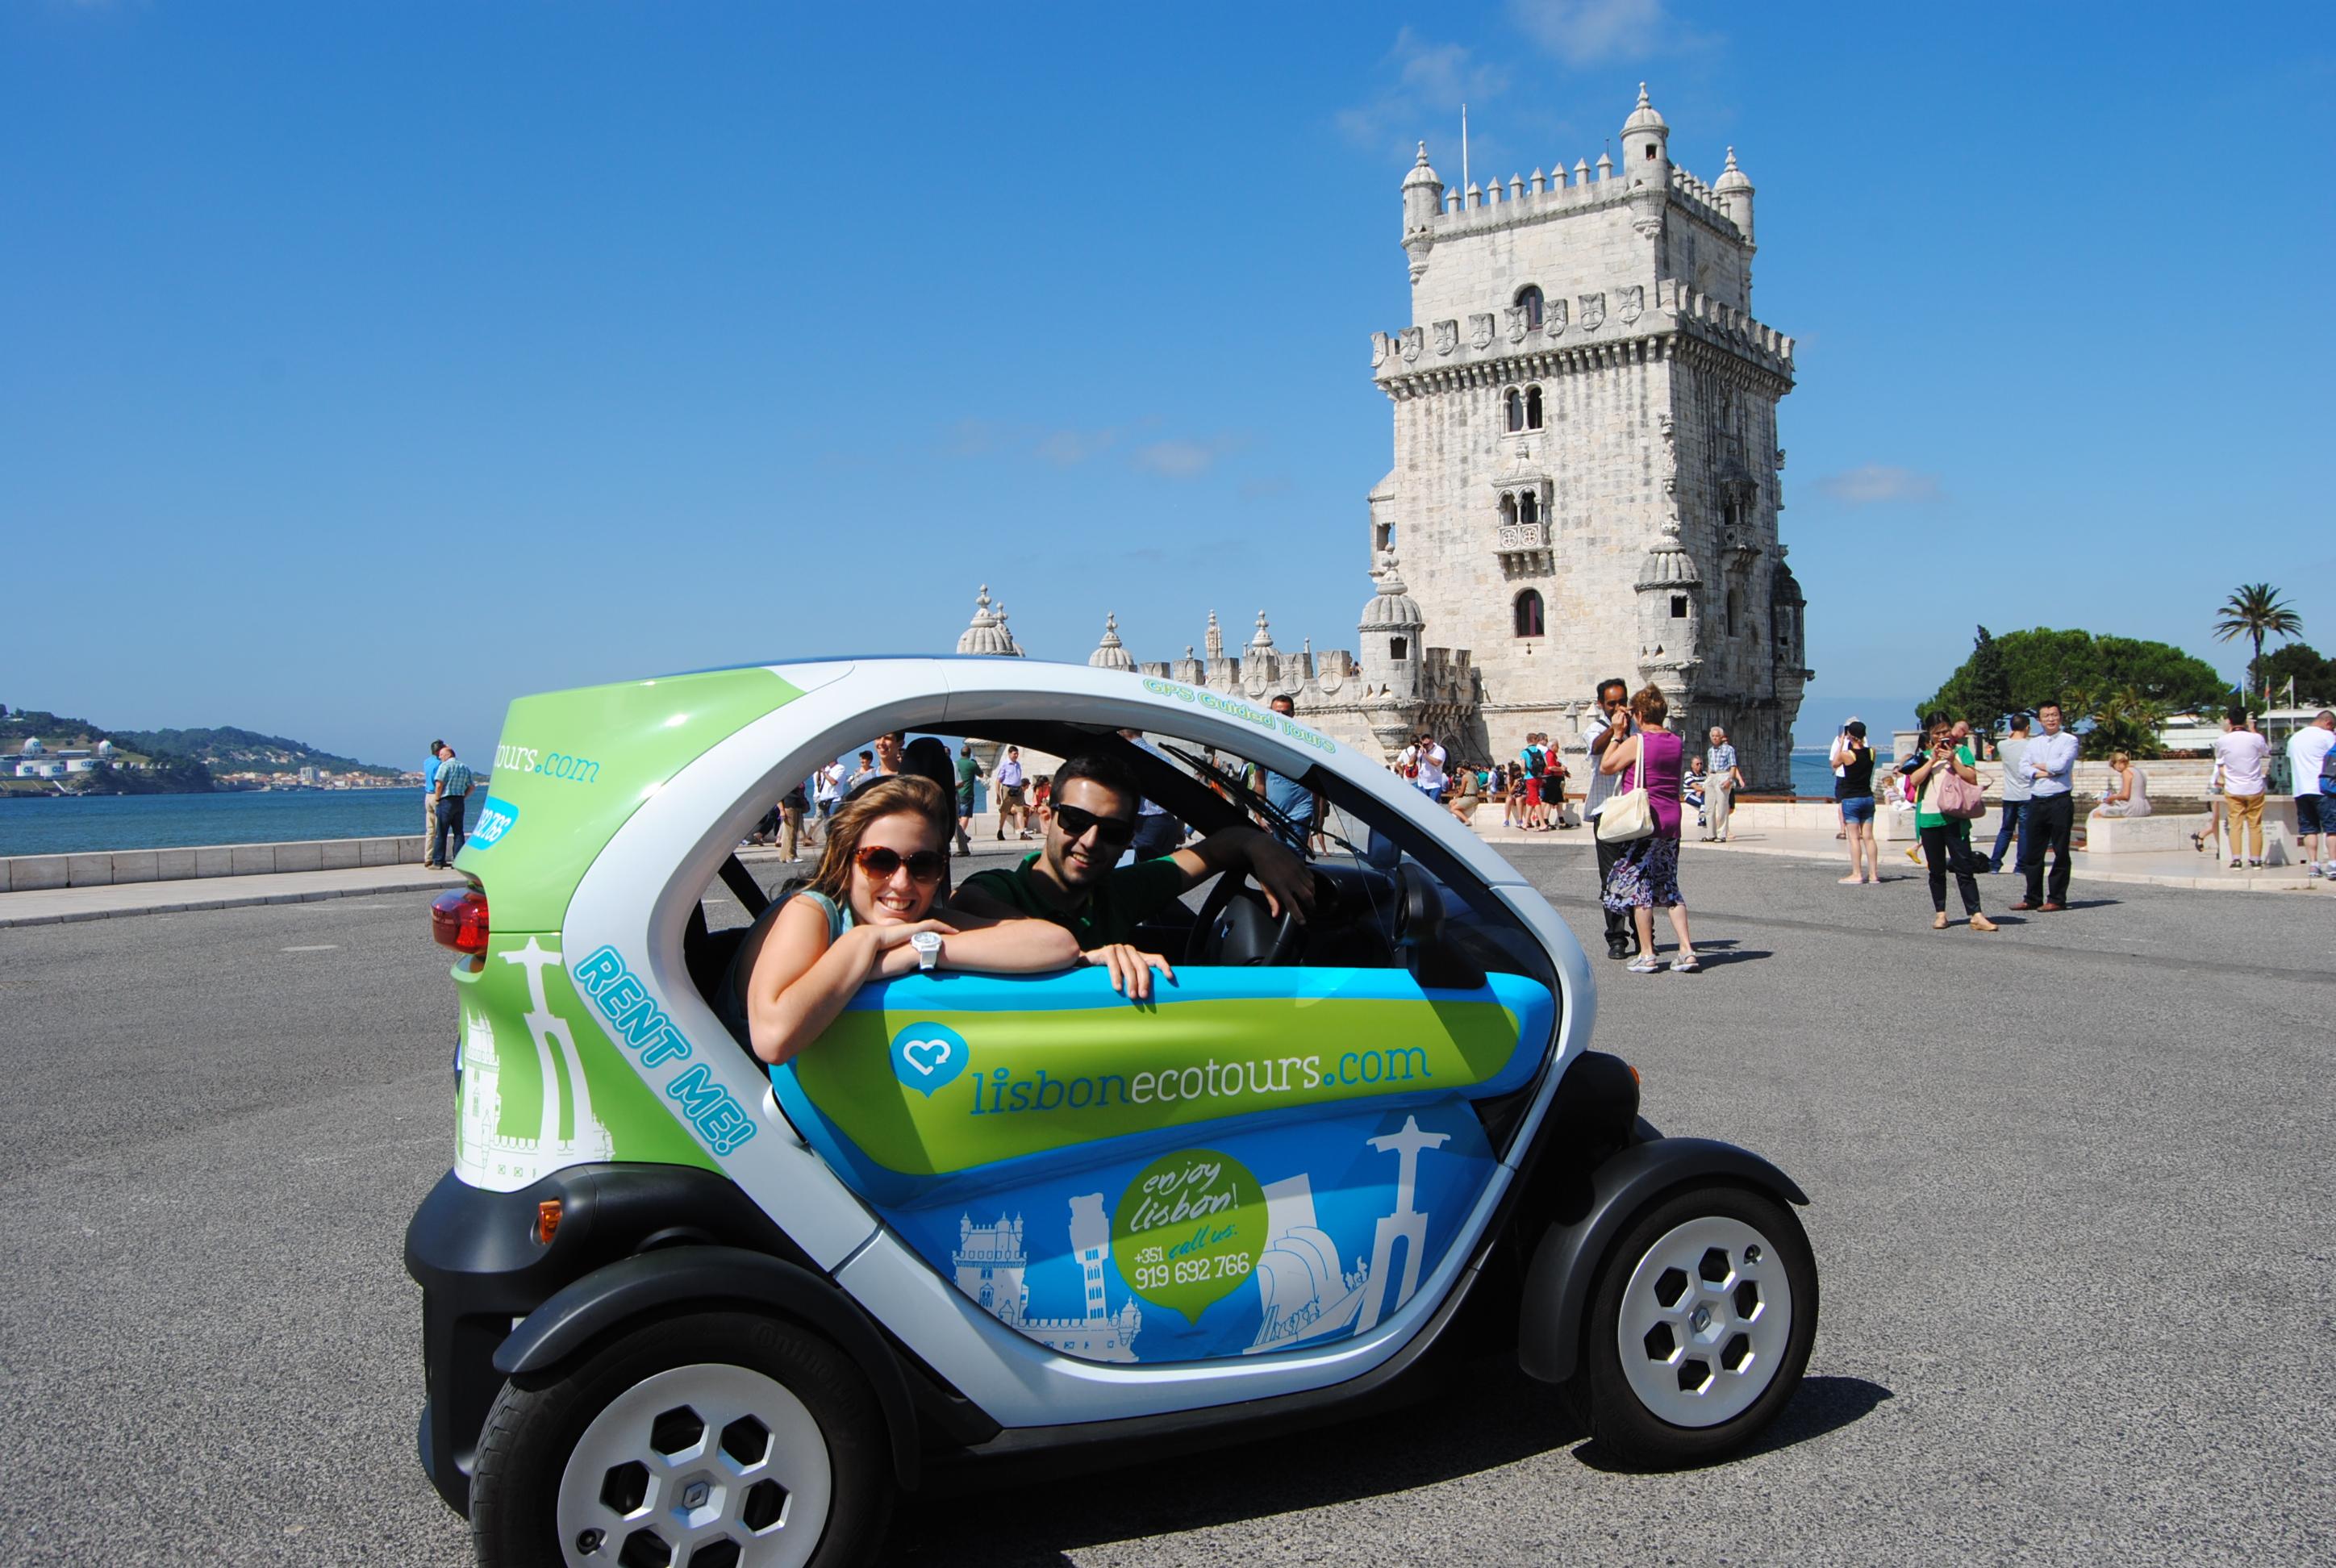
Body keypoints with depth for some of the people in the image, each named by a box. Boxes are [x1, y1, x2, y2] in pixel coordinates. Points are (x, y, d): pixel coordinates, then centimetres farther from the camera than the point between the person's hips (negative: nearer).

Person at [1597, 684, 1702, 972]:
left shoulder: (1635, 742, -13)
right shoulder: (1677, 743, 6)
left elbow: (1605, 766, -4)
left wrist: (1618, 733, 1)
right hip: (1671, 821, 6)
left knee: (1638, 886, 3)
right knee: (1669, 887, 14)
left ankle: (1647, 954, 3)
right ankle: (1686, 950, 6)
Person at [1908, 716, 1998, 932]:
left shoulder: (1961, 751, 7)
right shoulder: (1924, 755, 11)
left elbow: (1972, 779, -5)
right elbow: (1914, 780, -4)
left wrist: (1953, 760, -12)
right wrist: (1932, 760, -9)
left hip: (1955, 818, -2)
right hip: (1929, 818, 2)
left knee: (1964, 867, -6)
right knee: (1936, 870, 9)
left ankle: (1976, 915, -7)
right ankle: (1940, 913, 16)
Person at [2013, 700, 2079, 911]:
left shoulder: (2069, 740, 1)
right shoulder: (2033, 743, 15)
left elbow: (2061, 765, -13)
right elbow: (2023, 766, 1)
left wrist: (2039, 766, 1)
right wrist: (2043, 773, -14)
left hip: (2060, 801, -5)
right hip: (2037, 802, 5)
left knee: (2060, 852, 1)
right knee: (2032, 852, 6)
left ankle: (2057, 899, 6)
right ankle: (2033, 898, 14)